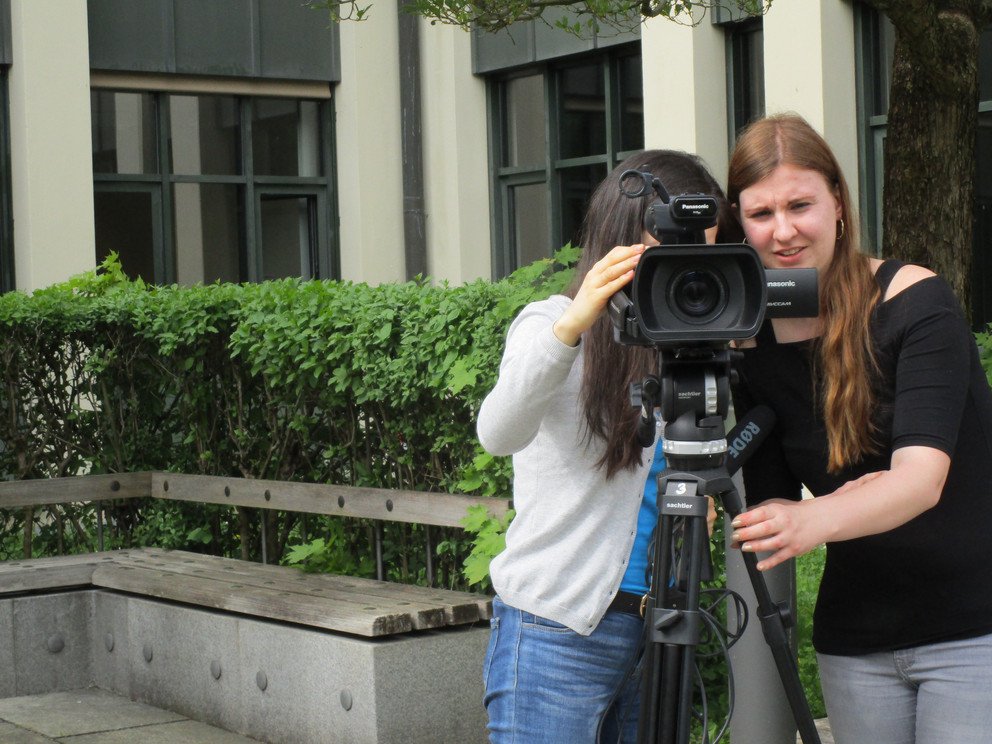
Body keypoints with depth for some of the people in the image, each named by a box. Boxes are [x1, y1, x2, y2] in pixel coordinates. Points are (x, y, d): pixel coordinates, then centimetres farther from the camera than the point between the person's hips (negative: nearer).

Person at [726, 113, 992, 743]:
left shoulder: (915, 301, -13)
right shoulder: (752, 346, 0)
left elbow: (923, 474, -26)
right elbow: (769, 502, 1)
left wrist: (815, 519, -43)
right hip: (854, 647, 4)